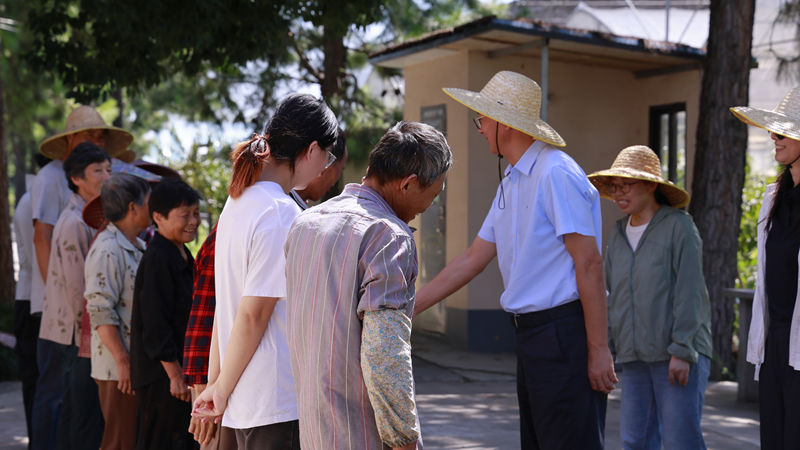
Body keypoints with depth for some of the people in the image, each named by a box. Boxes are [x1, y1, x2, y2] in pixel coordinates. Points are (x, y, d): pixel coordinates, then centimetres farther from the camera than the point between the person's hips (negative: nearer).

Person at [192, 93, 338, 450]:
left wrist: (215, 380, 15)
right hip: (280, 405, -9)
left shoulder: (237, 203, 11)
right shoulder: (282, 214, -16)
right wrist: (221, 390, -5)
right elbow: (252, 315, -16)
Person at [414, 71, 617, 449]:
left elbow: (589, 264, -18)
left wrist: (598, 350, -19)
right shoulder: (511, 183, 15)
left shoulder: (556, 174, -15)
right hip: (530, 332, 10)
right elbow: (472, 259, 19)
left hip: (563, 330, -10)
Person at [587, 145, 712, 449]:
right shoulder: (618, 235, 13)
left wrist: (682, 351, -14)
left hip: (679, 355, -6)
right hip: (634, 356, 6)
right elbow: (608, 293, 17)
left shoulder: (678, 226, -5)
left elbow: (688, 291, -10)